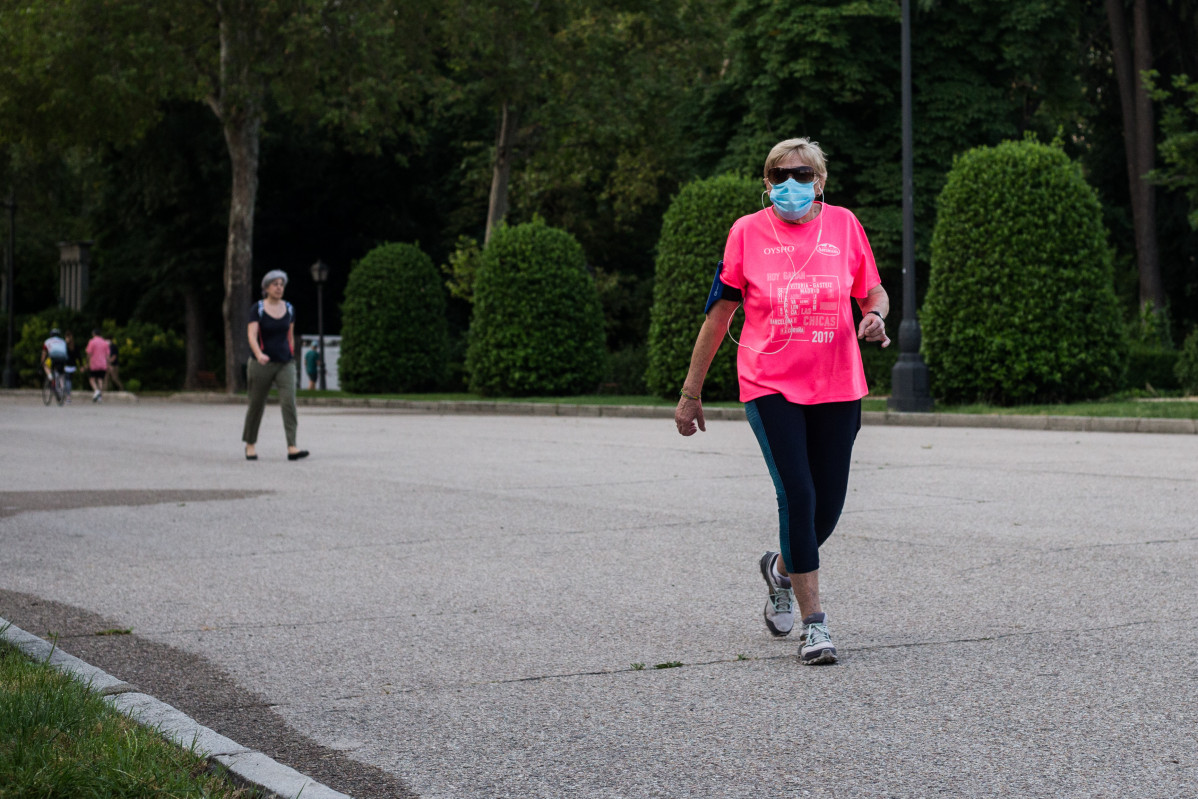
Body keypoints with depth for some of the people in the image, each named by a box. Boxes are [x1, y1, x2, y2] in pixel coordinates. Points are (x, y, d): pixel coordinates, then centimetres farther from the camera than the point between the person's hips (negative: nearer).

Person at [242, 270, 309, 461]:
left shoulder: (289, 309, 8)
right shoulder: (257, 309, -5)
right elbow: (252, 335, -16)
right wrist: (259, 354, -34)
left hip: (285, 364, 3)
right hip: (262, 364, -3)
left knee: (289, 402, -14)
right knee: (256, 405, 7)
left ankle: (292, 447, -20)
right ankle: (250, 444, 27)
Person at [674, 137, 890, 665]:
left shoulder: (843, 224, 5)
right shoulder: (748, 232, 1)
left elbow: (873, 291, 16)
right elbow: (720, 312, 6)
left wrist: (875, 317, -10)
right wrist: (691, 391, 7)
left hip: (837, 386, 3)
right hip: (769, 385, -2)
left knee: (828, 505, 6)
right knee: (797, 495, -15)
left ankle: (781, 568, 40)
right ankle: (813, 624, -7)